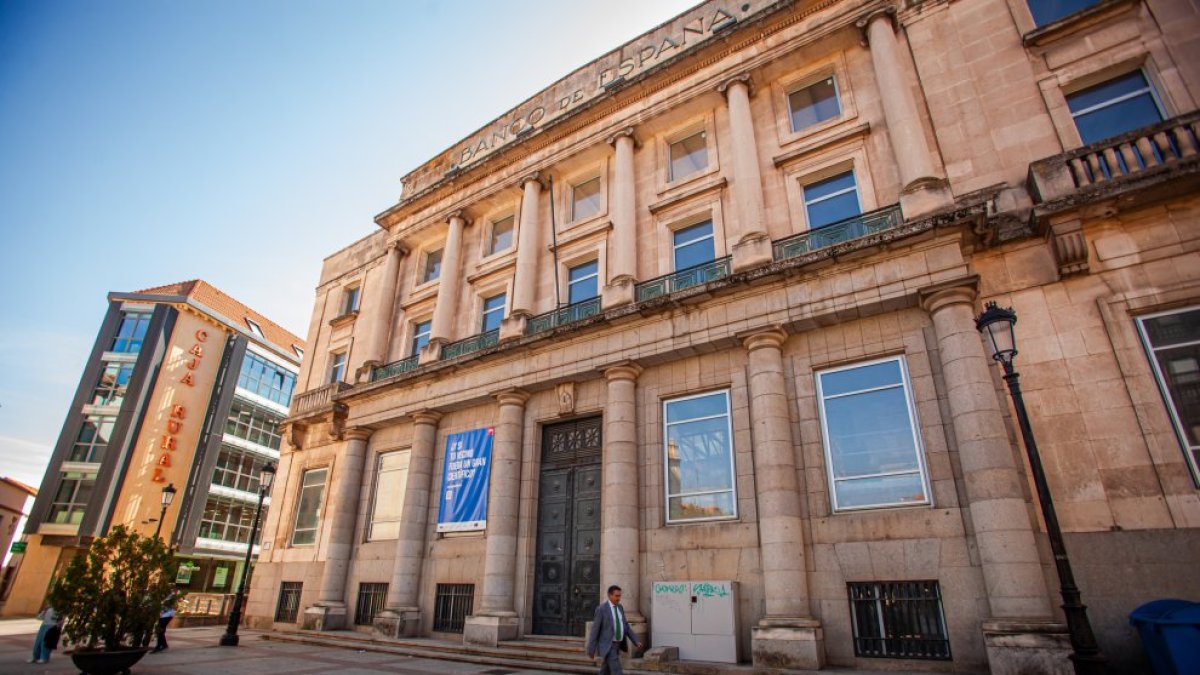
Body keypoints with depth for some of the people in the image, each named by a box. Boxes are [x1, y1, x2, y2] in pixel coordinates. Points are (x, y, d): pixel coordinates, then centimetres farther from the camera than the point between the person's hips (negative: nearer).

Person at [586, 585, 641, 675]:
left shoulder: (620, 608, 9)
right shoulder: (601, 608, -15)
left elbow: (626, 626, 11)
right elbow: (595, 629, -13)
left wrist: (636, 642, 1)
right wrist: (591, 650, -11)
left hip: (616, 645, 8)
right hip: (608, 646, -8)